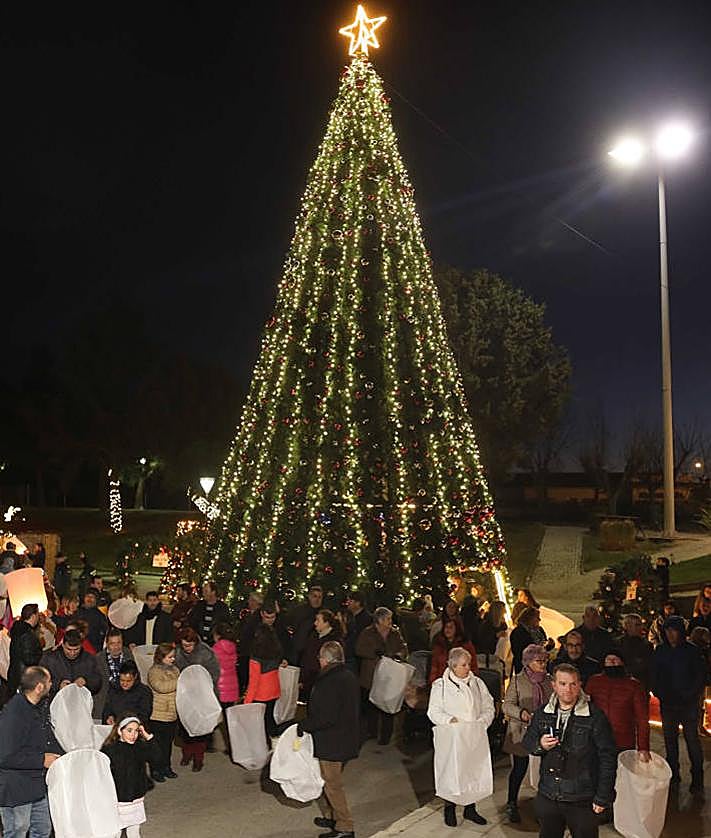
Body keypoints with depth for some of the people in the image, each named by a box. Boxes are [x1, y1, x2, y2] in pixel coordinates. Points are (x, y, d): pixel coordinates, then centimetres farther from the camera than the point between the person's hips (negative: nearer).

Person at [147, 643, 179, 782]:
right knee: (157, 743, 2)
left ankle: (166, 767, 28)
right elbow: (160, 686, -29)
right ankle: (155, 769, 15)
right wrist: (180, 682, -27)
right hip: (158, 714, -6)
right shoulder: (154, 671, -12)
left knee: (168, 742, 16)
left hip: (172, 713, 6)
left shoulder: (175, 670, 10)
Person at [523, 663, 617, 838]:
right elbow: (527, 741, 11)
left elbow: (608, 758, -10)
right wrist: (539, 745, -12)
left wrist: (603, 798, -10)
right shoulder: (542, 713, 1)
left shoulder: (595, 717, -13)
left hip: (582, 800, -4)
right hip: (547, 796, 4)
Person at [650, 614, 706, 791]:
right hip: (667, 703, 3)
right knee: (670, 738, 10)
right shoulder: (660, 651, 4)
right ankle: (673, 774, 21)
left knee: (692, 739, -2)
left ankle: (697, 778, 7)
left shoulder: (692, 651, -5)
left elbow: (701, 676, -2)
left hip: (688, 704, -3)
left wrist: (690, 696, -8)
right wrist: (659, 694, -1)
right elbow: (654, 676, 10)